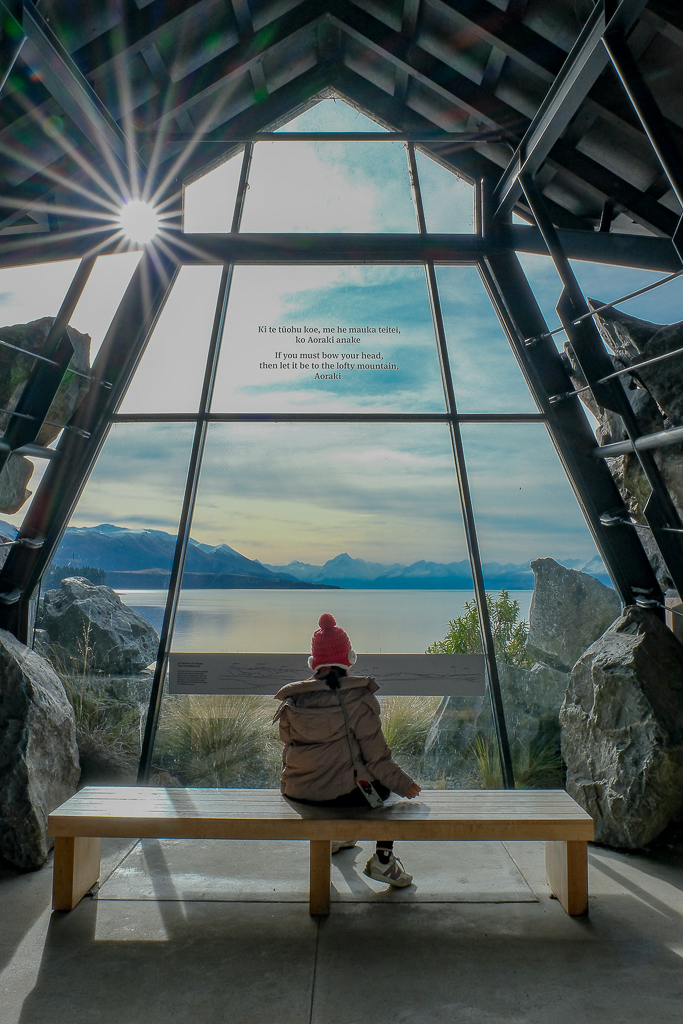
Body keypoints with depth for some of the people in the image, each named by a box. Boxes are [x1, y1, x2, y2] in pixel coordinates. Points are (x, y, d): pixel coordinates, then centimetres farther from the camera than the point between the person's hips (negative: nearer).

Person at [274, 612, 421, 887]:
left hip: (297, 793, 5)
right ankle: (383, 859, 16)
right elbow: (376, 755, -12)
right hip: (344, 794, -5)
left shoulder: (292, 701, -2)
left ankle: (338, 836, 50)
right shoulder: (357, 698, -15)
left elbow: (289, 749, 9)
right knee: (387, 780, 22)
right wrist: (404, 784, 3)